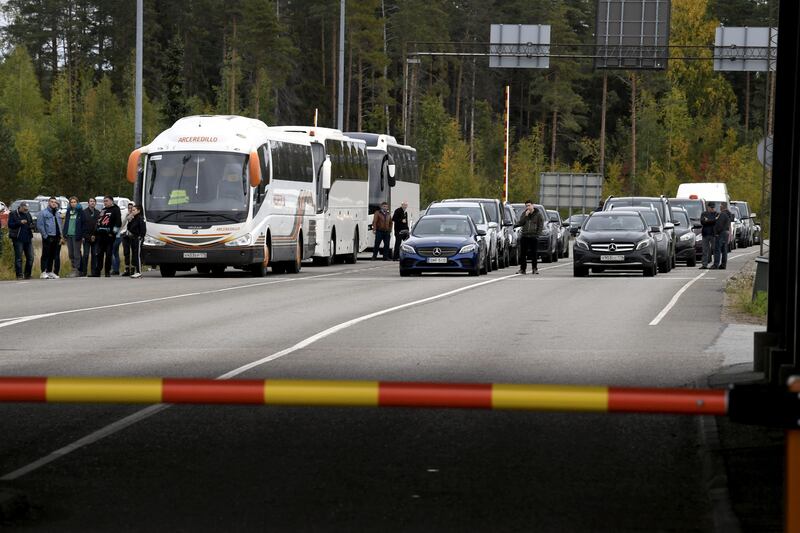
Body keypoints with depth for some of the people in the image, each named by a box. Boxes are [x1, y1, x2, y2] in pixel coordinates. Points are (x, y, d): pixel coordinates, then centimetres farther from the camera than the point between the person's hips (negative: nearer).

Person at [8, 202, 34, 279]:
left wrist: (31, 227, 2)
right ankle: (19, 275, 0)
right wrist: (20, 222, -19)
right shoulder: (13, 214, -1)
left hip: (28, 239, 5)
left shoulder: (28, 214, 16)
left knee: (30, 257, 2)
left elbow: (32, 223, 26)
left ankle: (28, 275, 12)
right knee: (18, 258, -4)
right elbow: (10, 225, -8)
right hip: (18, 239, -5)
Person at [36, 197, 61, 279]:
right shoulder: (43, 212, -4)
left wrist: (60, 235, 10)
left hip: (56, 238, 7)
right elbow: (39, 225, -9)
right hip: (48, 237, -7)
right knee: (45, 255, -8)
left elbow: (59, 225, 22)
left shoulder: (57, 213, 18)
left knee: (52, 256, 10)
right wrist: (45, 236, -13)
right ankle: (44, 272, -8)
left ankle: (50, 271, 17)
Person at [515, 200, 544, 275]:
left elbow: (541, 226, 0)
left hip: (534, 237, -3)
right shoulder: (524, 214, 10)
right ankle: (522, 268, 7)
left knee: (534, 254, -1)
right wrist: (525, 216, -11)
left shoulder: (538, 214, 1)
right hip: (524, 236, 3)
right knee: (522, 253, 2)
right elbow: (519, 223, 0)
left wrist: (537, 235, -10)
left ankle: (535, 268, 6)